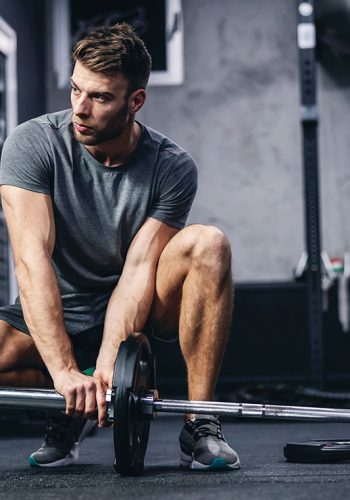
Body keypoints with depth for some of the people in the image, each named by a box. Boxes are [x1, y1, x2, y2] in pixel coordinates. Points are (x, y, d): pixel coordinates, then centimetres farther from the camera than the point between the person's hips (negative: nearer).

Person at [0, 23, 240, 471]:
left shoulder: (172, 168, -14)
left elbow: (140, 269, -20)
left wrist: (107, 366, -36)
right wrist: (65, 370, -37)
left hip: (135, 311, 0)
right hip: (61, 316, 0)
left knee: (208, 244, -29)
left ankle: (200, 425, -24)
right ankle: (70, 415, 1)